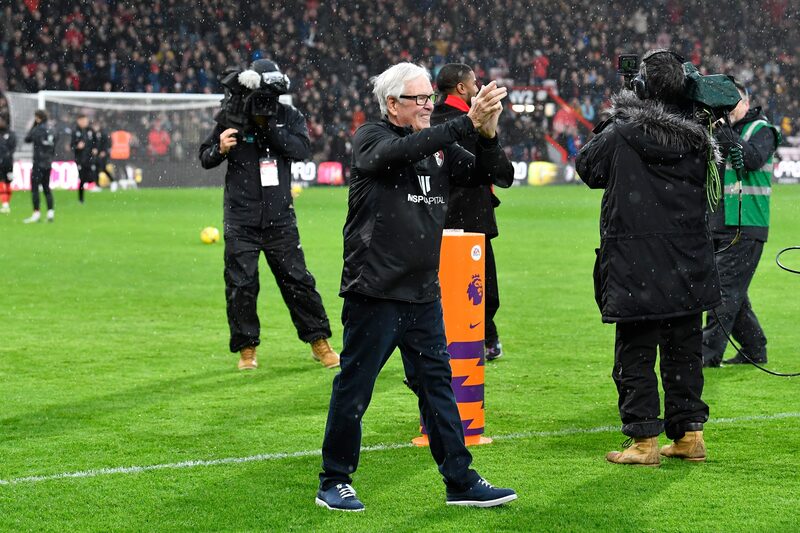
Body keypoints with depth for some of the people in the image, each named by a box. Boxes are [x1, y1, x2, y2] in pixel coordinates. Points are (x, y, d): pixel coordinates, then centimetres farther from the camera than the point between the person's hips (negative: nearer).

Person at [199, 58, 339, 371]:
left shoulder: (289, 117, 2)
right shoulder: (233, 118, -2)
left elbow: (301, 150, -15)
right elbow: (205, 158, 1)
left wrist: (269, 125, -22)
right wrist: (220, 149, -21)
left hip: (280, 219, 1)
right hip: (241, 221, -1)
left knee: (298, 280, 5)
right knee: (241, 285, 1)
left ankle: (319, 342, 16)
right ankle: (246, 348, 13)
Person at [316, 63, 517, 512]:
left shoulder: (441, 147, 11)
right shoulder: (371, 138, -5)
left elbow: (499, 176, 5)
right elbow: (402, 151, -27)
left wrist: (488, 136, -16)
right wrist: (467, 125, -34)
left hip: (424, 295, 6)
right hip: (375, 292, -5)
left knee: (437, 386, 10)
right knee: (353, 389, 3)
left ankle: (461, 481, 16)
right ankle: (335, 482, 15)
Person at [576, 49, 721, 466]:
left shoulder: (620, 133, -11)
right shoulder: (696, 137, 1)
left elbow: (587, 167, 3)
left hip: (635, 268, -4)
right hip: (687, 270, 4)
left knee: (635, 354, 2)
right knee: (684, 352, 14)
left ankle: (644, 441, 1)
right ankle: (689, 434, 18)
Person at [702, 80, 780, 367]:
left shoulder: (761, 130, -2)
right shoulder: (720, 130, 18)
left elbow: (754, 159, -20)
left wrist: (726, 136, -27)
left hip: (745, 228, -8)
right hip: (717, 226, 8)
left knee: (726, 289, -10)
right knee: (732, 292, 11)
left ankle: (710, 352, -11)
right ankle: (754, 349, 20)